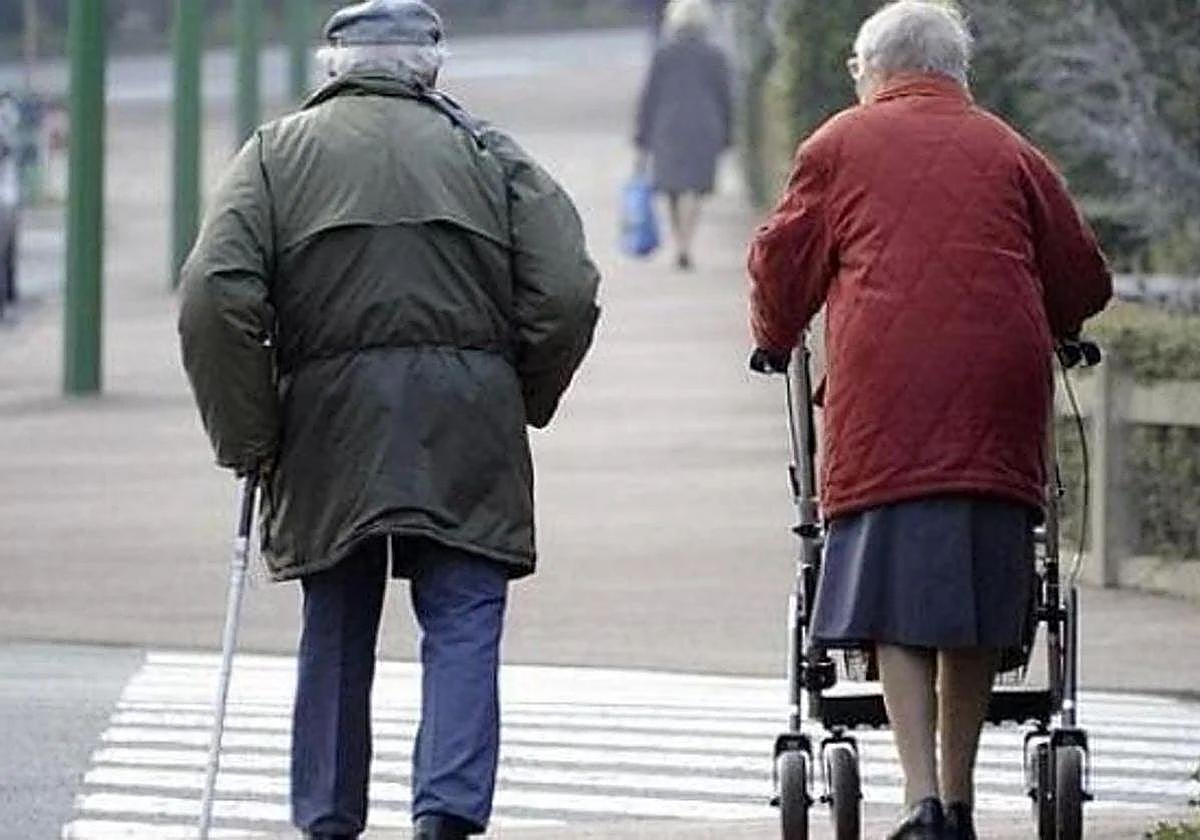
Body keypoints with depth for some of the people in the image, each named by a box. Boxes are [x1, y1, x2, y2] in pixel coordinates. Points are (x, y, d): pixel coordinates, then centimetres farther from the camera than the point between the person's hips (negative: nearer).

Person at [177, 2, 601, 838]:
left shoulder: (278, 153, 8)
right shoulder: (490, 155, 10)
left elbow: (217, 299, -5)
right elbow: (567, 294, 0)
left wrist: (247, 439, 1)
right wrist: (524, 402, 14)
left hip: (330, 422, 1)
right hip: (467, 428, -1)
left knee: (336, 635, 12)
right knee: (464, 627, -1)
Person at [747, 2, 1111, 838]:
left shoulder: (840, 144, 9)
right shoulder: (1009, 152, 14)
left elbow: (783, 264, 12)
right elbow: (1083, 279, 17)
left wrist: (775, 339, 32)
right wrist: (1044, 334, 38)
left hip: (884, 396, -2)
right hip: (999, 394, 2)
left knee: (898, 607, -4)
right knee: (976, 608, 9)